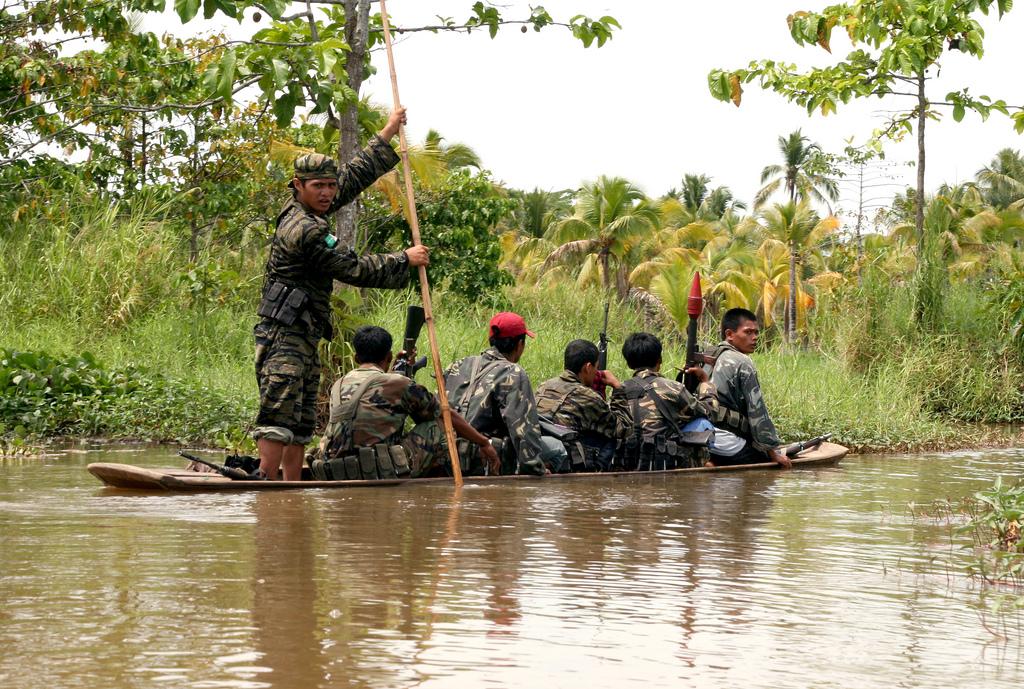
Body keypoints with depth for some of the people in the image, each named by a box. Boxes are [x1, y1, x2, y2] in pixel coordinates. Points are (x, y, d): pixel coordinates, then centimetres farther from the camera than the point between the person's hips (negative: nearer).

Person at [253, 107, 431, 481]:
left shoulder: (301, 212, 11)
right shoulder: (305, 230, -18)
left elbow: (354, 177, 23)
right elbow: (356, 270, -13)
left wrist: (387, 134, 27)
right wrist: (405, 260, -2)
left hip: (302, 340, 11)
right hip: (284, 338, -11)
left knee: (300, 424, 9)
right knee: (278, 418, -16)